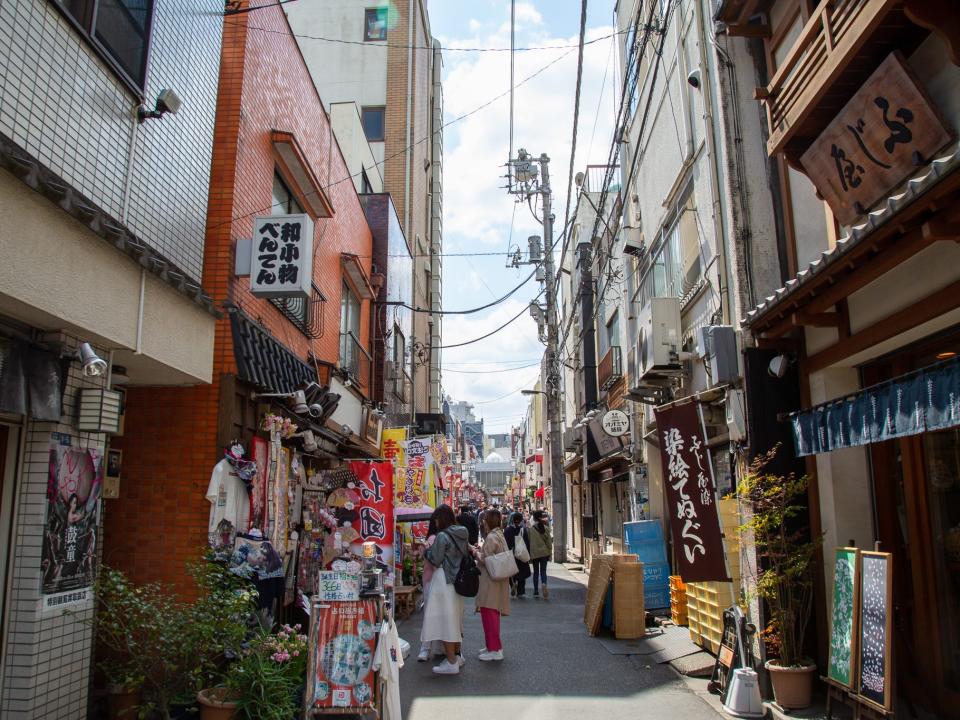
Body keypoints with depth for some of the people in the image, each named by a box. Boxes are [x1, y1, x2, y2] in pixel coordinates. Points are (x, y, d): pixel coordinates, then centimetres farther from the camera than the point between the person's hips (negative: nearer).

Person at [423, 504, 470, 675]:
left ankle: (451, 663, 1)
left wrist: (426, 550, 5)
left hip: (444, 581, -8)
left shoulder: (442, 536, -17)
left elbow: (436, 560, -13)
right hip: (458, 580, 8)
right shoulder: (462, 534, 5)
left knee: (445, 619, -2)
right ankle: (458, 656, 29)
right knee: (456, 619, 19)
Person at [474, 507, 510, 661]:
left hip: (491, 581, -10)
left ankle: (495, 650, 2)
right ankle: (493, 646, 28)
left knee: (489, 614, -3)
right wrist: (480, 551, 11)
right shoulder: (499, 535, 11)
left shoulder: (491, 537, -18)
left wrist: (476, 553, -2)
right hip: (496, 580, 10)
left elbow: (485, 559, -18)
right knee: (492, 614, 18)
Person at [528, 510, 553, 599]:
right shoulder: (546, 528, -3)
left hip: (535, 553, -1)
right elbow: (549, 541, 2)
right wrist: (550, 552, 12)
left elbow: (530, 543, -7)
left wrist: (530, 555, -1)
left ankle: (536, 591, 14)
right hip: (544, 552, 1)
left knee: (536, 572, 12)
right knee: (543, 571, 7)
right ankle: (544, 585, -21)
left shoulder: (531, 529, -10)